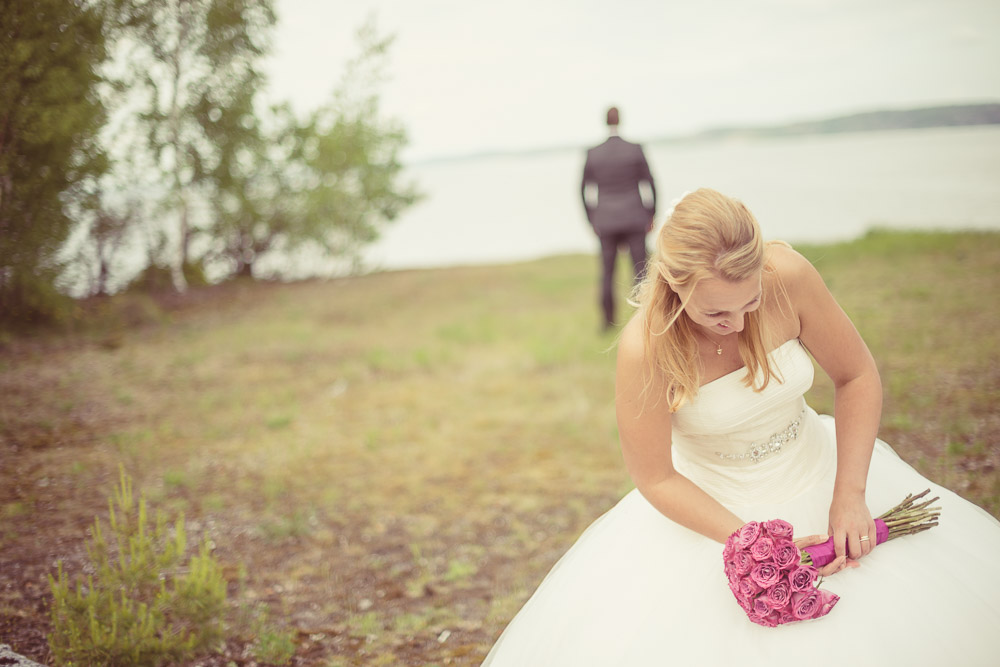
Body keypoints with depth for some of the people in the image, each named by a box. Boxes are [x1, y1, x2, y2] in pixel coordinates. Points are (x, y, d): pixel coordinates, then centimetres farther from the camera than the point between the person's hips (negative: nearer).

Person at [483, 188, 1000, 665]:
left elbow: (857, 377, -7)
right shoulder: (645, 348, -27)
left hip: (818, 473, 2)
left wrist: (850, 495, -16)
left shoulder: (788, 278, -21)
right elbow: (655, 478, -16)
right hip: (711, 509, -2)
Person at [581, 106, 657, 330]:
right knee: (640, 270, 3)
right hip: (634, 219, -1)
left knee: (607, 272, 12)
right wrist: (651, 216, 7)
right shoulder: (635, 150, -6)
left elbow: (585, 190, 2)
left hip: (606, 221, 1)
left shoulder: (593, 154, -2)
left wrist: (592, 221, 12)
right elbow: (649, 185, -4)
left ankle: (608, 321, 15)